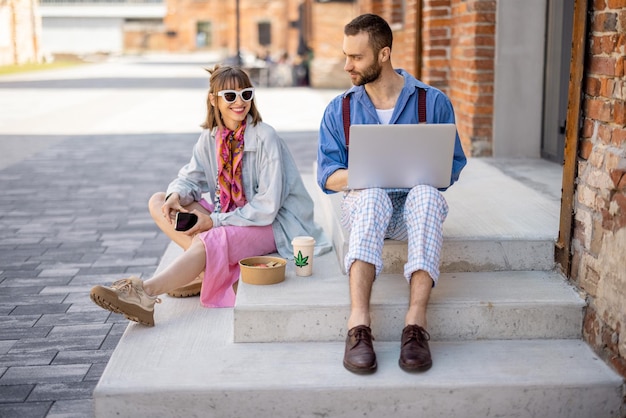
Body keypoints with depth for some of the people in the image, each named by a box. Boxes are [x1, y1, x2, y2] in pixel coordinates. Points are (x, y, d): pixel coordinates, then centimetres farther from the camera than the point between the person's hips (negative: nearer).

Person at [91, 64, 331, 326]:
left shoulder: (265, 138, -18)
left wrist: (215, 221, -23)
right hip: (229, 212, 8)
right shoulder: (211, 136, 1)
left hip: (272, 223, -7)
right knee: (158, 202, -4)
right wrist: (176, 196, -17)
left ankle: (144, 294, -41)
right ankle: (208, 267, -19)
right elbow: (191, 176, 9)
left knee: (209, 240, -35)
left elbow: (267, 206, -21)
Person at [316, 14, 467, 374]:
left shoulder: (433, 101, 4)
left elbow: (453, 167, 5)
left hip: (417, 205, 0)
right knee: (372, 194, -36)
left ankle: (417, 319, -44)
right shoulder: (339, 109, 8)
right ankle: (359, 321, -48)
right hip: (365, 205, 0)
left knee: (426, 194, -36)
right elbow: (327, 176, 2)